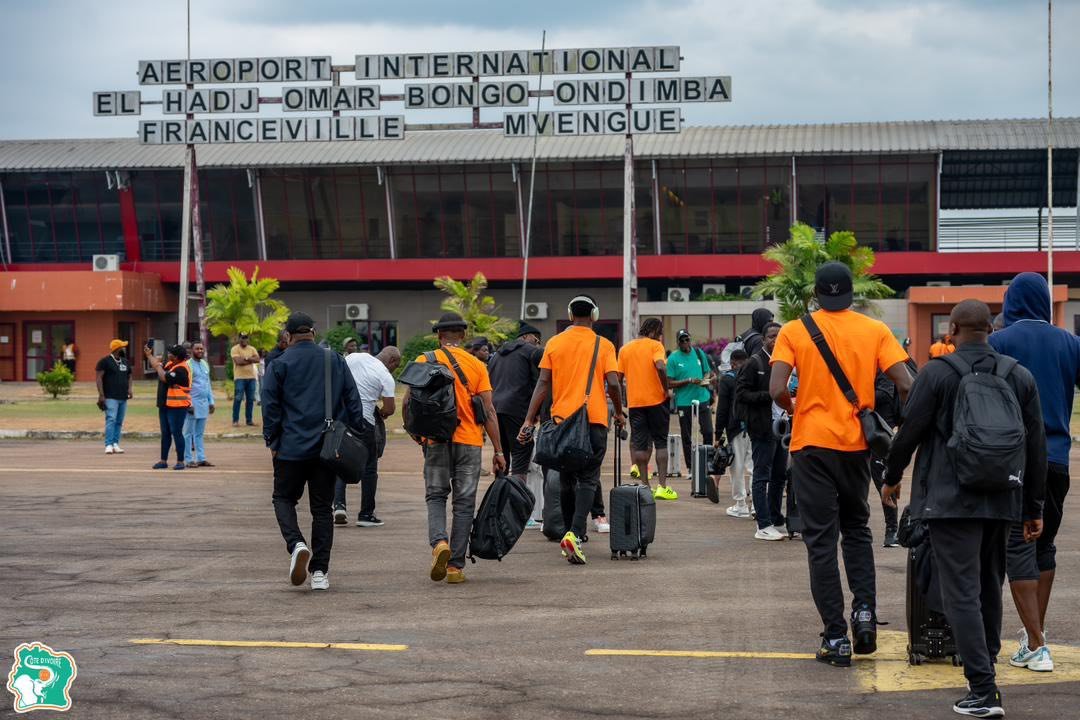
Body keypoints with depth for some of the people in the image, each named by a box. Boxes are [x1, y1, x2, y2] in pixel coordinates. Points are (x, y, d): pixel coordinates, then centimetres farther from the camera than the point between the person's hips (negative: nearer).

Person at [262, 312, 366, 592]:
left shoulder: (280, 364, -3)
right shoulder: (335, 360, 6)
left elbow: (270, 406, -5)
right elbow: (352, 399, 5)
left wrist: (272, 441, 3)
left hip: (291, 447, -3)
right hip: (328, 448, 3)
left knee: (284, 498, 12)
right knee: (322, 507, 8)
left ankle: (296, 545, -15)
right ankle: (320, 571, 5)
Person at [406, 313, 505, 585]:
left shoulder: (424, 361, 0)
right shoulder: (477, 366, 2)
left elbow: (408, 402, -4)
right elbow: (488, 411, -2)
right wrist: (498, 452, 1)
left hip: (436, 440, 0)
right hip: (469, 441, 0)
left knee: (436, 496, 13)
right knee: (464, 503, 7)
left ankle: (439, 542, -15)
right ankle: (456, 565, 7)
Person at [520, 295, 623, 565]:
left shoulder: (554, 343, 6)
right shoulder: (603, 345, 0)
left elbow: (543, 383, 0)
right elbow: (613, 383, -6)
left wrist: (529, 420, 0)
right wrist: (619, 413, 9)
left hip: (562, 419, 3)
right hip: (594, 420, -3)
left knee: (567, 480, 15)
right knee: (588, 479, -3)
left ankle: (572, 534, 22)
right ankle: (574, 533, -22)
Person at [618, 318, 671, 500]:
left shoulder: (624, 349, 10)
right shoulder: (655, 345, -5)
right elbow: (660, 367, -22)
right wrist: (666, 389, -11)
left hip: (634, 402, 3)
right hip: (656, 400, -3)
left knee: (640, 444, 6)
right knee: (661, 443, 4)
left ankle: (645, 486, 5)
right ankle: (661, 486, -2)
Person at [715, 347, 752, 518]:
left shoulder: (727, 378, -1)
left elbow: (722, 408, -4)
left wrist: (719, 434, -1)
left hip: (737, 428, -3)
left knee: (737, 467, 4)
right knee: (755, 464, 6)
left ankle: (741, 505, 6)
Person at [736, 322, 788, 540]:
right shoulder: (755, 363, -8)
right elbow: (741, 393, -13)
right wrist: (768, 396, -19)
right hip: (763, 429, -8)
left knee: (779, 475, 13)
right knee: (762, 476, -3)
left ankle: (776, 522, 22)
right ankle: (764, 526, 0)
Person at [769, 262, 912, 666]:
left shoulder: (794, 332, -4)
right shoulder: (875, 331, 0)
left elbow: (777, 390, -14)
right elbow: (905, 385, -8)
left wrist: (796, 411, 7)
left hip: (812, 443, -2)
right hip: (856, 444, 2)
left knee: (821, 539, 3)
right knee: (857, 529, 22)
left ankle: (836, 637, 1)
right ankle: (865, 610, 4)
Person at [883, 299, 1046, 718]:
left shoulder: (937, 373, -7)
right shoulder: (1020, 377, 8)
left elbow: (910, 431, -5)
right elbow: (1036, 447, 9)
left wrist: (892, 477, 12)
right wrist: (1034, 508, 15)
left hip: (950, 500, -5)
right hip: (1002, 501, 5)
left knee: (962, 593, -6)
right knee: (989, 589, 19)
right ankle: (985, 670, 26)